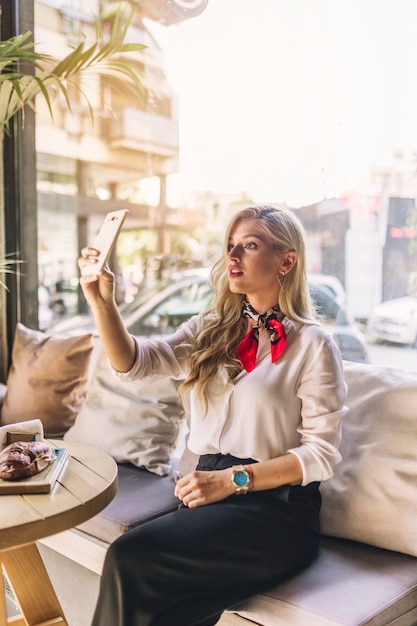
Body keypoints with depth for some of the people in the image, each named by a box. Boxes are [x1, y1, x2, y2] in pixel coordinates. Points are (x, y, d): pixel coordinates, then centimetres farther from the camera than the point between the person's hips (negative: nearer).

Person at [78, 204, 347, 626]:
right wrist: (102, 303, -14)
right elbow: (134, 363, 1)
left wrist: (234, 479, -15)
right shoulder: (210, 331, 13)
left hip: (275, 504, -4)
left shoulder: (313, 345, -3)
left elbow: (321, 453, -7)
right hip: (211, 492, 4)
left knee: (131, 558, -23)